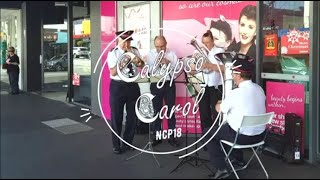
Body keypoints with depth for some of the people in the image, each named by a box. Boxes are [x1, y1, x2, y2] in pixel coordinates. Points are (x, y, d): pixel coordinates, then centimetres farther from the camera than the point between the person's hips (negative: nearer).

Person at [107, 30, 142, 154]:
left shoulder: (135, 51, 5)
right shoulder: (113, 53, -5)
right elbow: (113, 72, -12)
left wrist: (131, 53, -13)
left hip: (133, 85, 3)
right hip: (118, 86, -3)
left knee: (132, 116, 11)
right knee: (116, 116, 4)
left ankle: (128, 143, 28)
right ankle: (116, 145, 19)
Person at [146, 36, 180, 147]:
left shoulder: (172, 54, 5)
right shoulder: (150, 54, 4)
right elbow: (148, 70, -6)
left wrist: (168, 63, -18)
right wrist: (157, 63, -21)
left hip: (169, 84, 0)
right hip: (155, 85, 0)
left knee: (171, 110, 3)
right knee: (156, 110, 5)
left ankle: (172, 136, 12)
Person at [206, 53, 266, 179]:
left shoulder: (236, 93, -22)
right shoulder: (259, 89, 0)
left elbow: (219, 109, -4)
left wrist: (219, 104, 19)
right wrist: (226, 103, 20)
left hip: (242, 136, -7)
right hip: (260, 134, 7)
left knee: (208, 133, 12)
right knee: (227, 125, 33)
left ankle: (221, 168, 4)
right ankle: (238, 159, 40)